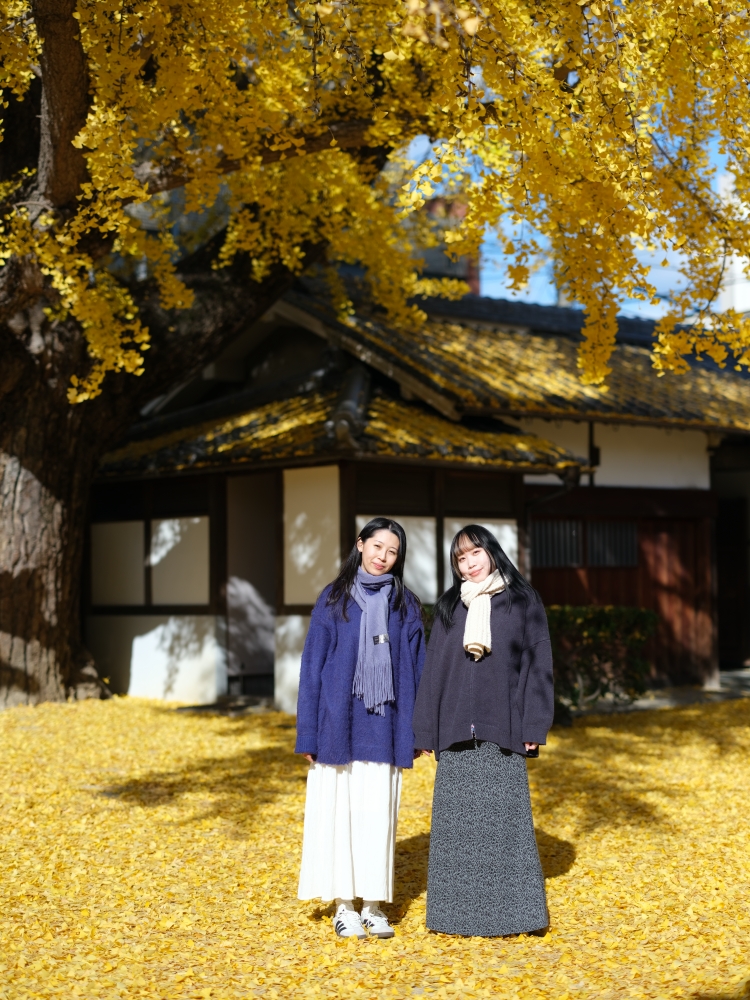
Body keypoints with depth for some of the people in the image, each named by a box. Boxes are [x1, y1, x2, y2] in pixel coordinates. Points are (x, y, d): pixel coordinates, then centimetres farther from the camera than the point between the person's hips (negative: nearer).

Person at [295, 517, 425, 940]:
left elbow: (417, 667, 7)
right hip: (340, 720, -1)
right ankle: (344, 903, 11)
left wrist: (417, 730, 2)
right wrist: (308, 733, -3)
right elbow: (313, 665, 1)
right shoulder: (333, 600, 2)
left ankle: (375, 904, 12)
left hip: (383, 725, 1)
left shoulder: (406, 605, 6)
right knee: (340, 809, 2)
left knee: (379, 812, 3)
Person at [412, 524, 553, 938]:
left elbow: (538, 662, 0)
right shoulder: (449, 607, 11)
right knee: (457, 820, 4)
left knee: (505, 818, -1)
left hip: (502, 727, -2)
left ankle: (510, 911, 8)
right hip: (457, 728, 3)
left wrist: (534, 726, -7)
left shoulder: (523, 601, 3)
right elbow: (434, 667, 10)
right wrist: (428, 729, 4)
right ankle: (460, 912, 12)